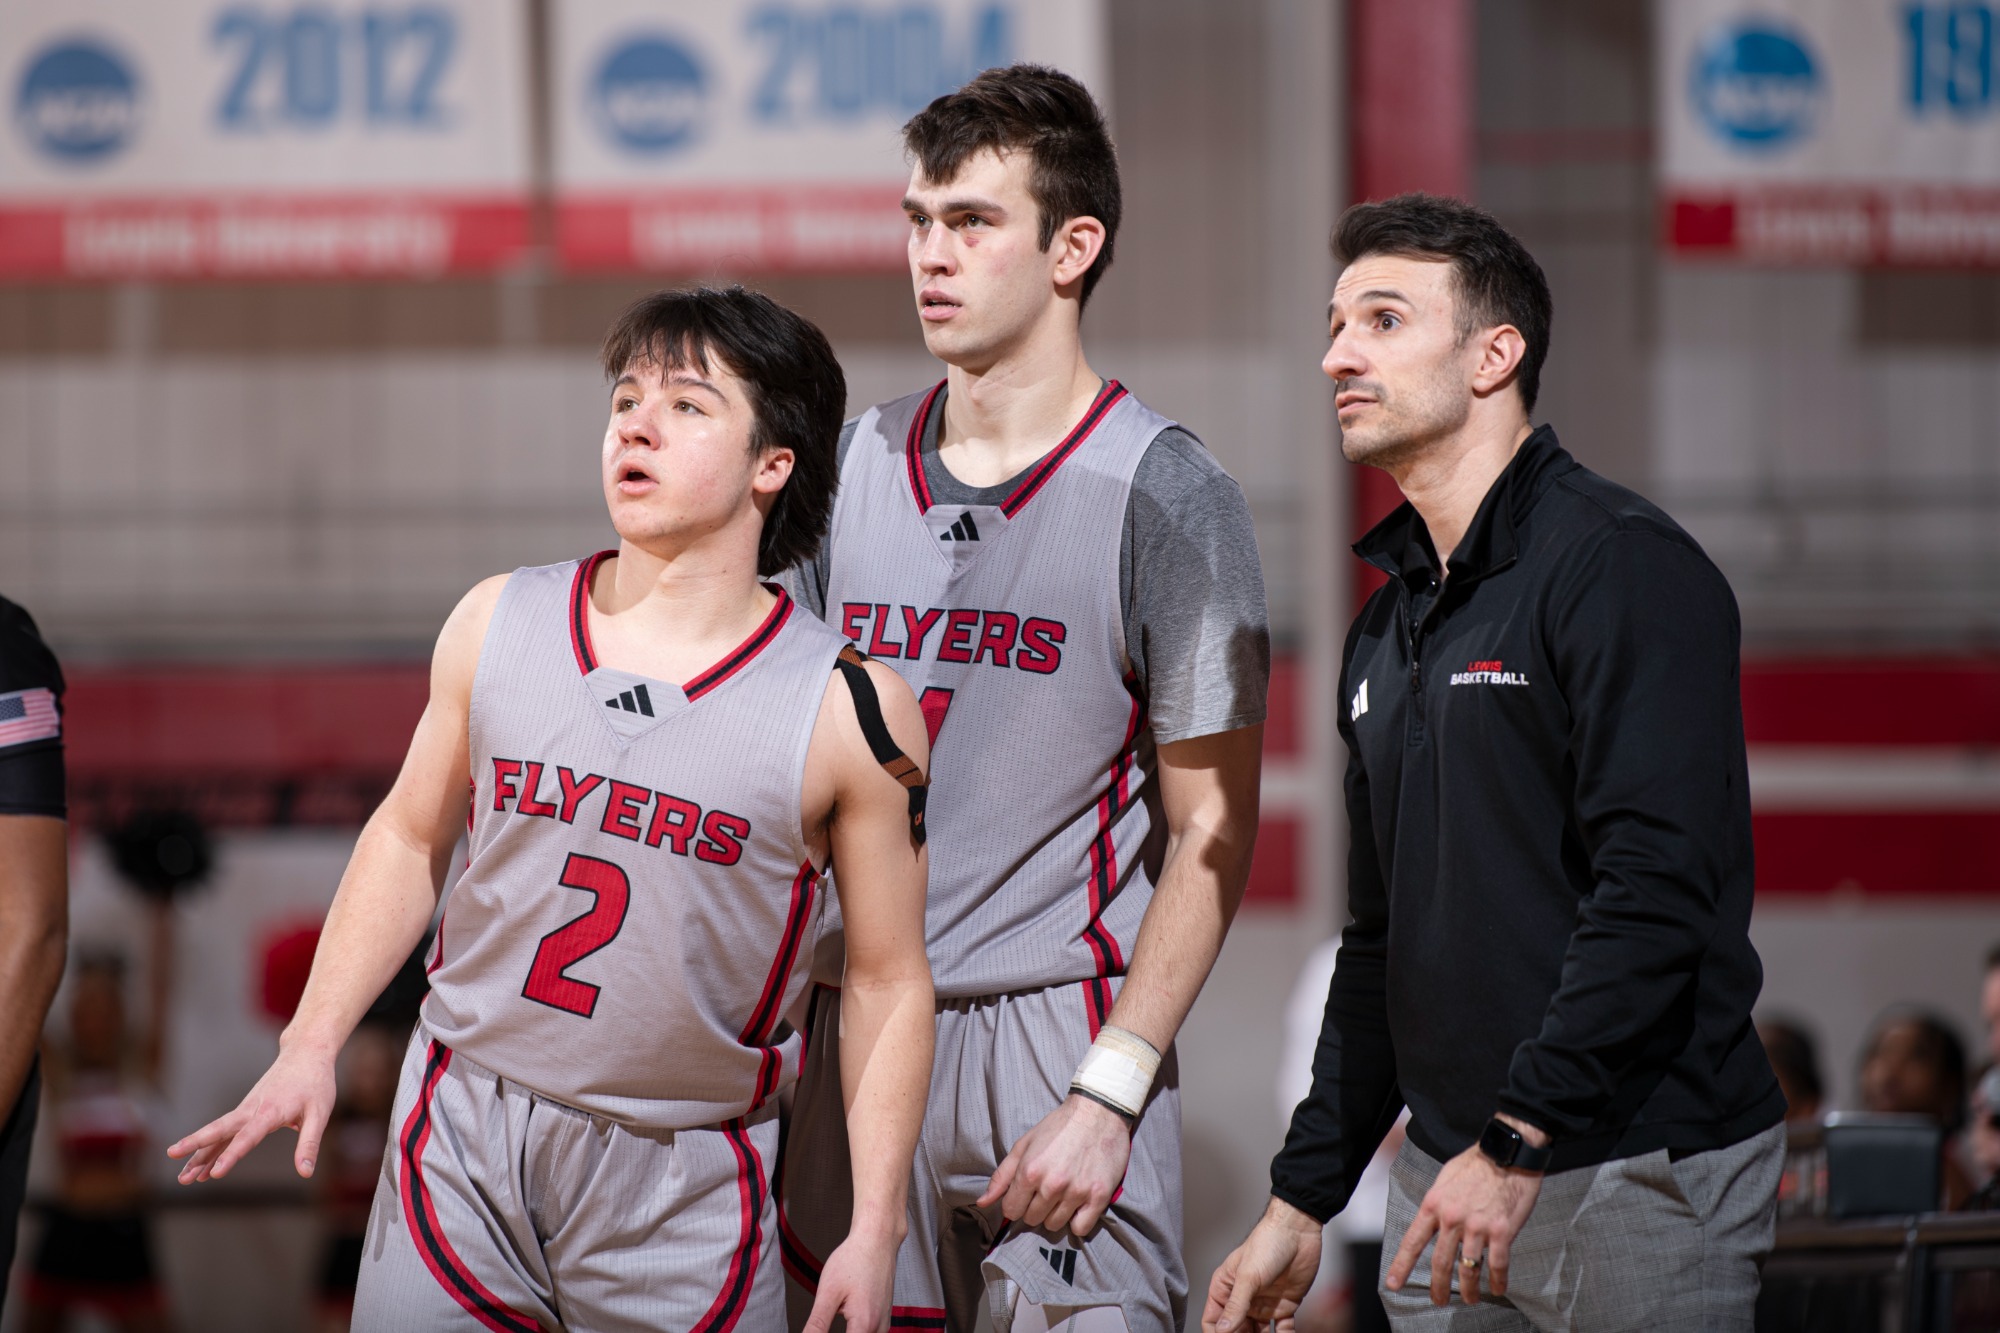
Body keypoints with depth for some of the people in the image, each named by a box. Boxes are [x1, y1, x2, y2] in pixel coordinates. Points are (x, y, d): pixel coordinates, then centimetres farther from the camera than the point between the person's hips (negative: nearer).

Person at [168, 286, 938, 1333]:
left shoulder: (849, 713, -8)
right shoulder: (498, 625, 2)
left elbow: (889, 983, -3)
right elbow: (411, 837, 14)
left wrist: (873, 1232, -6)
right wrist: (311, 1049, 6)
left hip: (679, 1191, -2)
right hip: (459, 1145, 3)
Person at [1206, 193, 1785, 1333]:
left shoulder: (1620, 566, -10)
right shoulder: (1392, 624, 17)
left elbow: (1658, 882, -20)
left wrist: (1520, 1141, -24)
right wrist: (1303, 1202, 18)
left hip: (1643, 1174, -8)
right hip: (1448, 1178, 8)